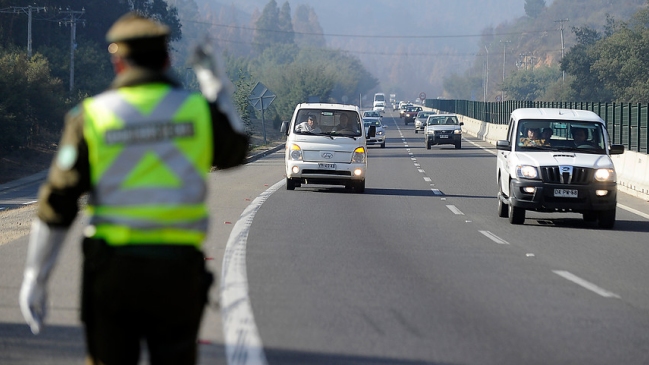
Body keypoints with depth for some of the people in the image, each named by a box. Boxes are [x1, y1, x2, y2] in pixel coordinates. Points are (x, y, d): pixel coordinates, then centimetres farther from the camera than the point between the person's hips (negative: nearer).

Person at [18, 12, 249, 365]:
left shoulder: (92, 115, -3)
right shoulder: (199, 109, 1)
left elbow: (57, 202, -4)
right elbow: (234, 151, 23)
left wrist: (35, 276, 2)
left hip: (111, 266, -1)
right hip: (179, 266, 1)